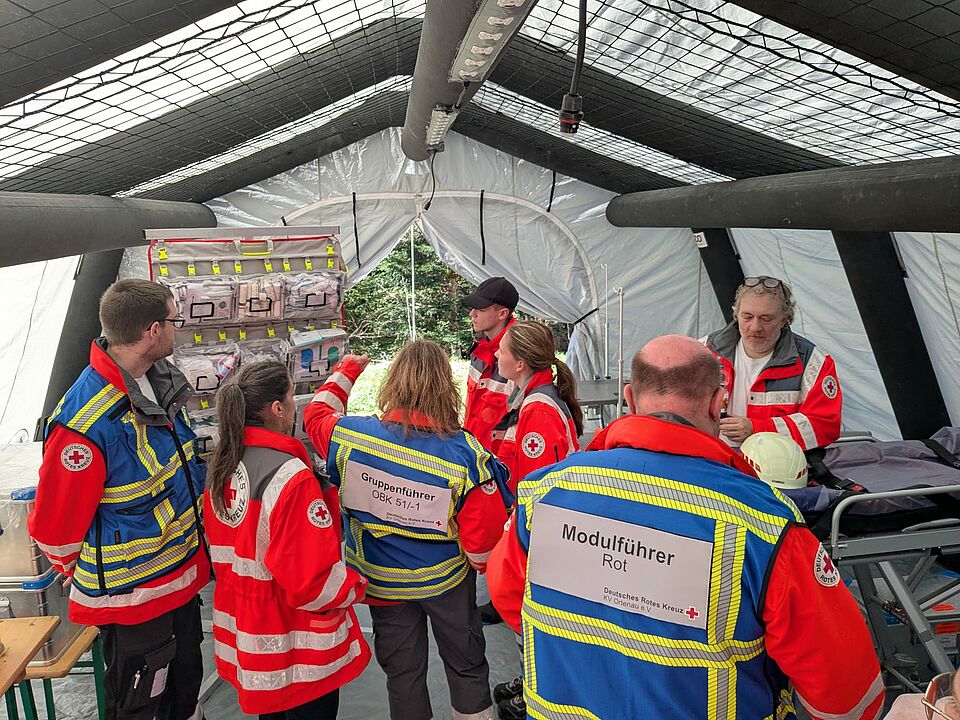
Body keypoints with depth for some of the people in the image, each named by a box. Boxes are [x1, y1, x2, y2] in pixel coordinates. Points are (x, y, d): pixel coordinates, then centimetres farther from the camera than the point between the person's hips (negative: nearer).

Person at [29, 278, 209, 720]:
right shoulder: (84, 423, -30)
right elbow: (55, 527, -19)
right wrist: (93, 580, -2)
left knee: (185, 683, 27)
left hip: (180, 576, 8)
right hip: (131, 600, -7)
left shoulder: (156, 384, -3)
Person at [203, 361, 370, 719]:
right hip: (296, 648, -8)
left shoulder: (221, 465, -2)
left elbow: (219, 546, 10)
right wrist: (355, 585, -9)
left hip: (243, 630, 8)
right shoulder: (292, 478, -28)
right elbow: (314, 581, -27)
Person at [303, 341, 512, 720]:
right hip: (446, 579, -1)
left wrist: (345, 372, 15)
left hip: (383, 582, 2)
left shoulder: (352, 437, -21)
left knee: (402, 671, 22)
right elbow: (484, 530, -22)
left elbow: (316, 414, 2)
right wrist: (479, 562, 0)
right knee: (466, 664, 22)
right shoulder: (464, 452, -27)